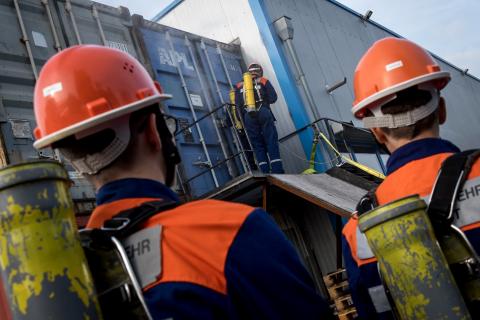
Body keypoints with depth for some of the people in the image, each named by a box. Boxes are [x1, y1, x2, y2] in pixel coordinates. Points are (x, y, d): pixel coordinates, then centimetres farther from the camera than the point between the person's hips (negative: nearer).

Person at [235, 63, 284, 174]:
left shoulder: (239, 86, 19)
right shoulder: (263, 81, 13)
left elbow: (237, 105, 10)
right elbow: (273, 98, 4)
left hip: (248, 116, 2)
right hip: (263, 113, -2)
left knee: (257, 144, 6)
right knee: (271, 141, 0)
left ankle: (265, 172, -2)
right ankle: (277, 171, -8)